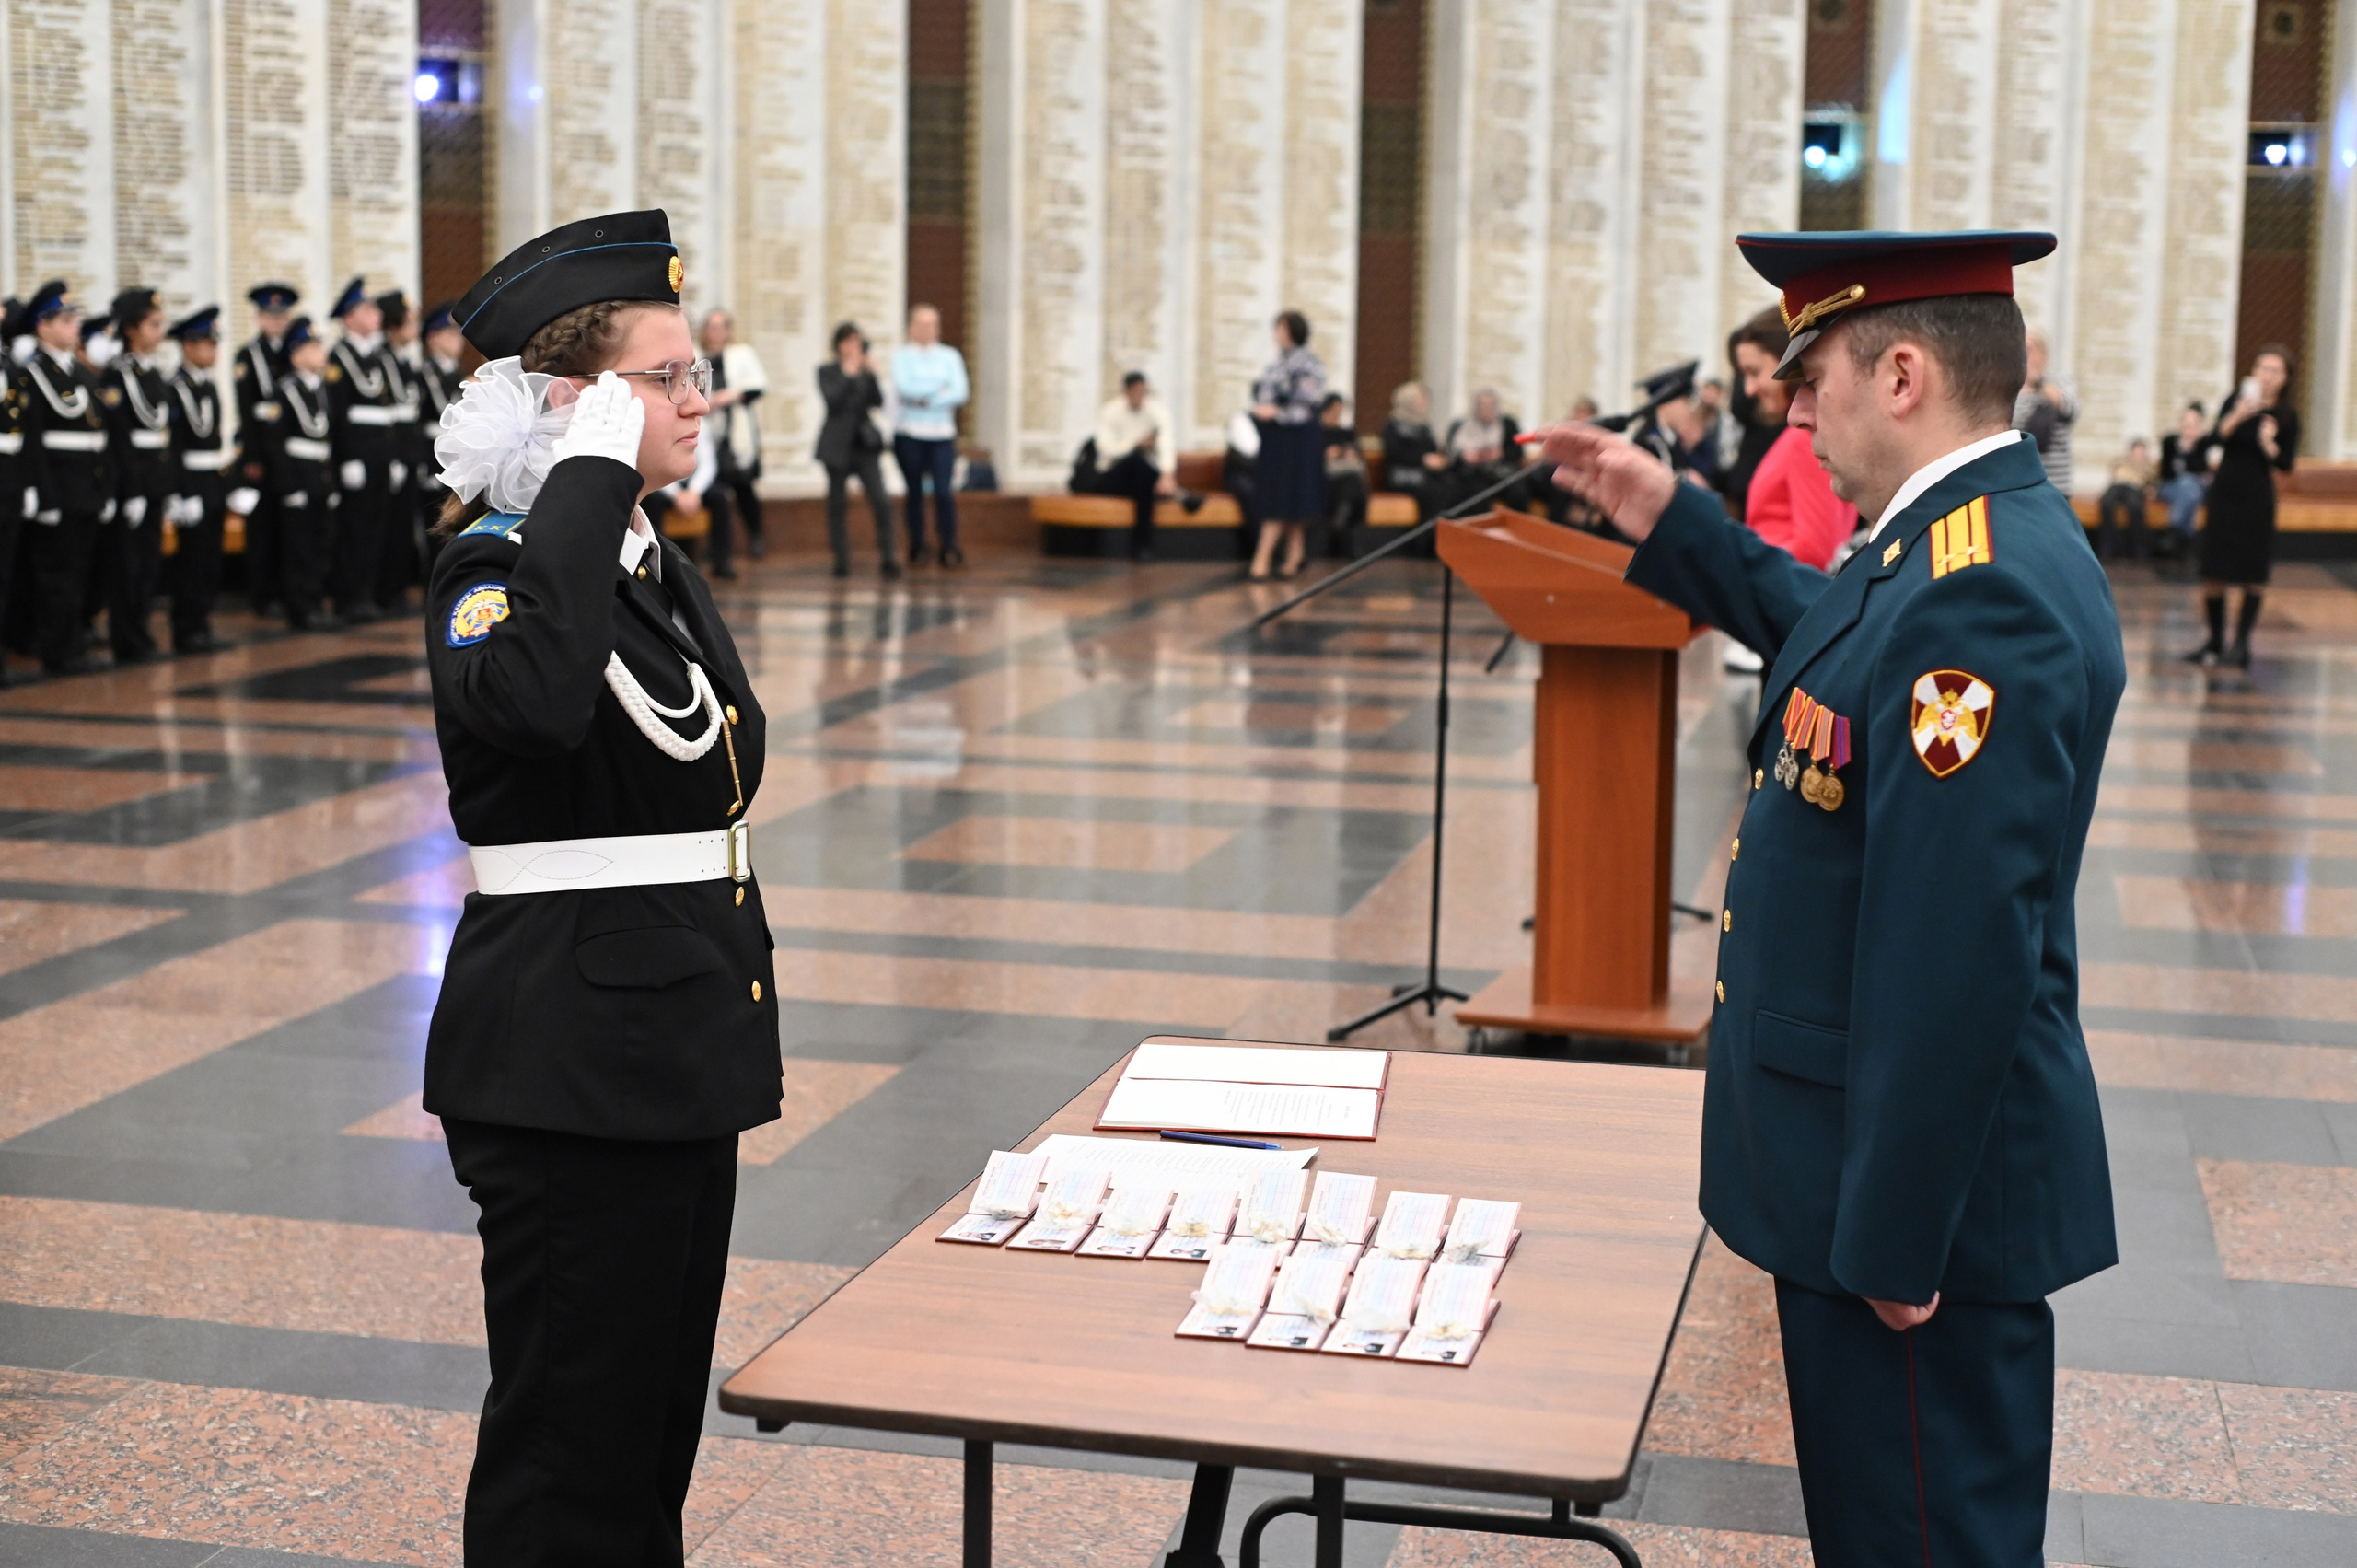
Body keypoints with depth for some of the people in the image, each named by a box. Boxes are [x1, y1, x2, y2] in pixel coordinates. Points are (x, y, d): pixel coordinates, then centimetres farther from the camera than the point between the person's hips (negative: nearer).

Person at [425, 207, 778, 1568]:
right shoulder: (496, 565, -15)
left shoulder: (660, 568, 13)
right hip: (568, 1059, -9)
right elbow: (530, 701, -40)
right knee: (572, 1435, 2)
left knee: (661, 1409, 18)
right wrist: (590, 474, -31)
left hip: (676, 1044, 9)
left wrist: (732, 1019, 22)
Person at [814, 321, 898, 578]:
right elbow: (832, 402, -14)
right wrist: (848, 375, -17)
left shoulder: (865, 371, 9)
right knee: (837, 504, 5)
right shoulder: (827, 371, 0)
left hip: (865, 443, 2)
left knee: (881, 501, -10)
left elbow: (878, 402, -2)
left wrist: (871, 374, -12)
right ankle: (841, 560, 13)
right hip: (838, 445, -2)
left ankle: (889, 557, -4)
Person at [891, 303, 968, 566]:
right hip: (909, 434, -1)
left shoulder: (950, 356, 11)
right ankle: (917, 547, 11)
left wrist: (925, 399, -8)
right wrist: (941, 390, -5)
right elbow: (904, 387, -10)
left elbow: (961, 393, -1)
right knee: (914, 492, 3)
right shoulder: (901, 355, 6)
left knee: (944, 492, -10)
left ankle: (949, 548, -6)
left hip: (942, 435, 1)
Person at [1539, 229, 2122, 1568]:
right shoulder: (1982, 536, 7)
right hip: (1885, 1159, 10)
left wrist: (1895, 1241, -24)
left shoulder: (1979, 595, -26)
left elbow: (1959, 954, -29)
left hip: (1924, 1187, -10)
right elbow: (1837, 639, 30)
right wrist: (1675, 528, 22)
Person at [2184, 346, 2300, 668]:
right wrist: (2238, 416, -30)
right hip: (2224, 493, 0)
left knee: (2254, 575, -3)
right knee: (2214, 572, 3)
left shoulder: (2287, 416, -1)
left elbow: (2286, 464, -2)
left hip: (2257, 499, 0)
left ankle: (2242, 644, 1)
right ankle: (2215, 642, 15)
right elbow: (2216, 439, -15)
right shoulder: (2236, 400, -3)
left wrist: (2269, 445, -20)